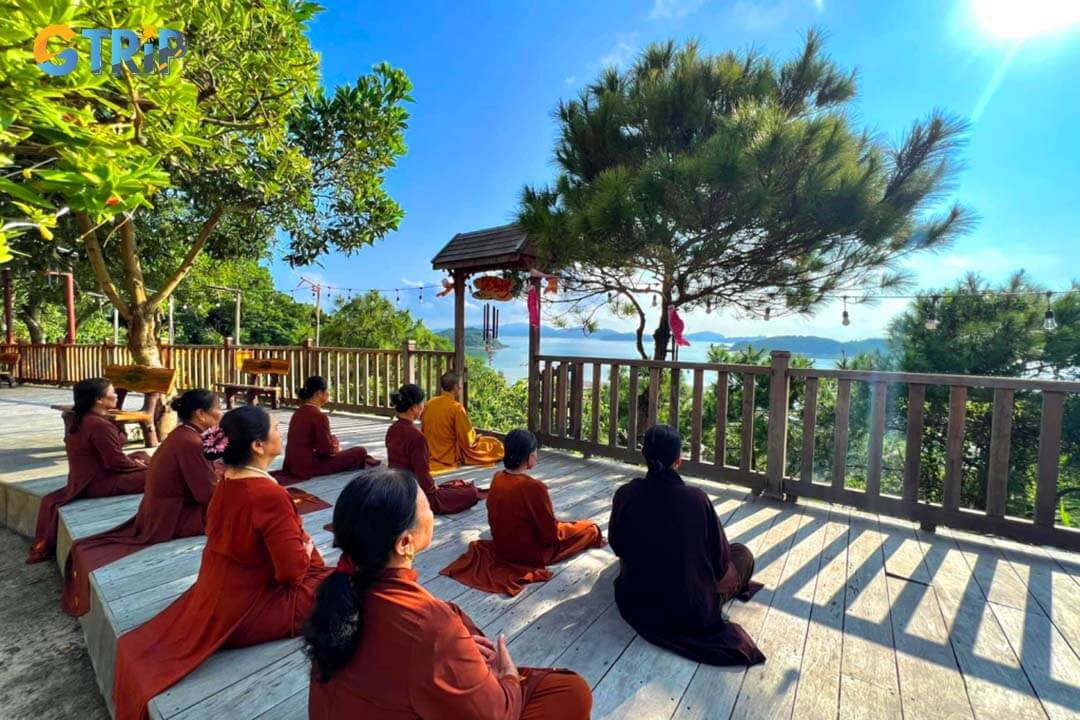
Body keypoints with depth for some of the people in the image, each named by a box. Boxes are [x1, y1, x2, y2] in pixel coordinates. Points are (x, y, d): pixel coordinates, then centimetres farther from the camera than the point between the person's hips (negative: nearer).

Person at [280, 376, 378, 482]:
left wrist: (335, 446, 11)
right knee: (360, 452, -5)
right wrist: (337, 448, 3)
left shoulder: (298, 413, 8)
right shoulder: (319, 416, -19)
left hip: (292, 464, 9)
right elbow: (327, 449, -17)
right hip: (309, 467, -9)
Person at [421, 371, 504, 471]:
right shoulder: (456, 407, -20)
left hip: (431, 455, 8)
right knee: (495, 445, 3)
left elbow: (423, 432, 12)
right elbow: (468, 441, -17)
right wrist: (473, 434, 4)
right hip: (451, 457, -7)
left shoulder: (429, 404, -2)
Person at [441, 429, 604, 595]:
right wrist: (565, 527, 1)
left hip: (500, 547, 7)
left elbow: (493, 520, 5)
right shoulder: (534, 487, -30)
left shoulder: (497, 478, -10)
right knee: (590, 527, 9)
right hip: (530, 554, -6)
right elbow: (551, 535, -19)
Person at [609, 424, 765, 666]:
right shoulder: (696, 498, -22)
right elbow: (721, 559, -9)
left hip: (635, 603, 4)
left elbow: (617, 546, 1)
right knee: (743, 553, 18)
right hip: (693, 611, -4)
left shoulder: (626, 494, -16)